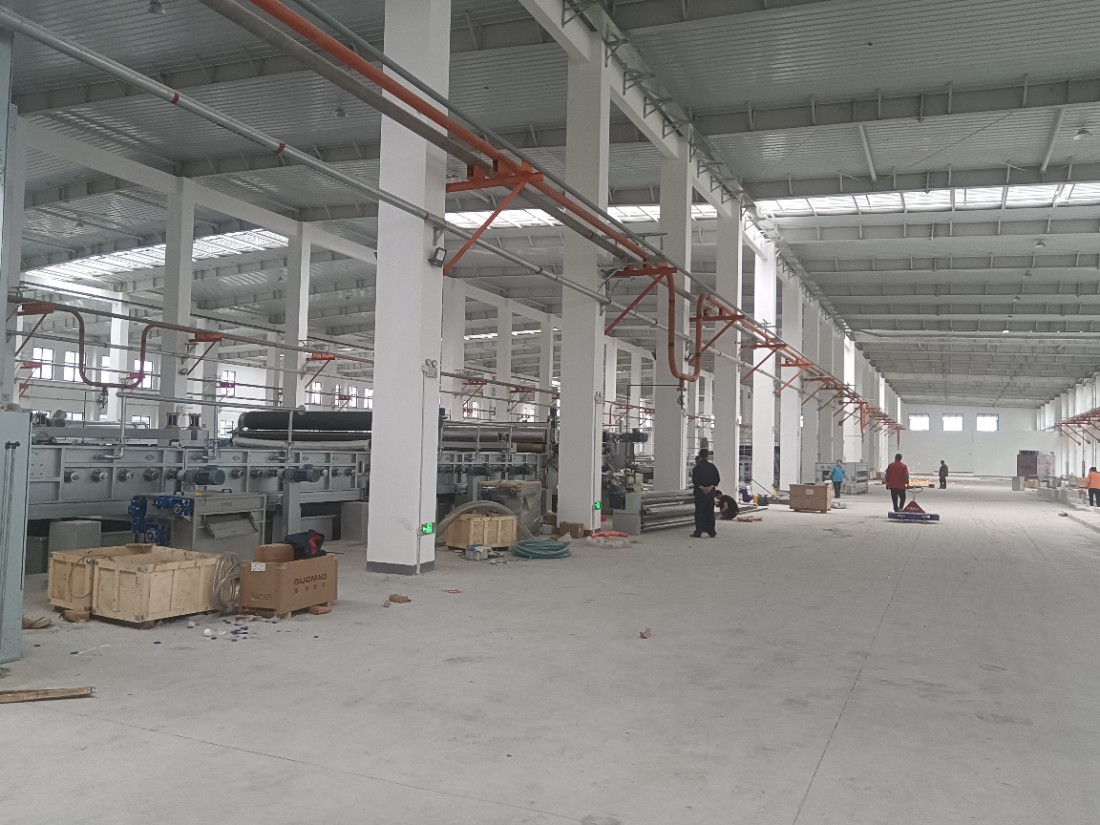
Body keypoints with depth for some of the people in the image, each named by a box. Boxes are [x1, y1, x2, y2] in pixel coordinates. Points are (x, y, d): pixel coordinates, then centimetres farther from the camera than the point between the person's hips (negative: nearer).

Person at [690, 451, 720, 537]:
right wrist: (711, 487, -7)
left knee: (699, 512, 0)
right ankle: (711, 532, 13)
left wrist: (701, 487, -13)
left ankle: (698, 532, 0)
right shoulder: (712, 467, 5)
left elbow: (694, 480, -15)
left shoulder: (697, 468, -9)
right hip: (710, 492, 5)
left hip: (700, 492, -4)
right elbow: (717, 478, 2)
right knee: (710, 512, 11)